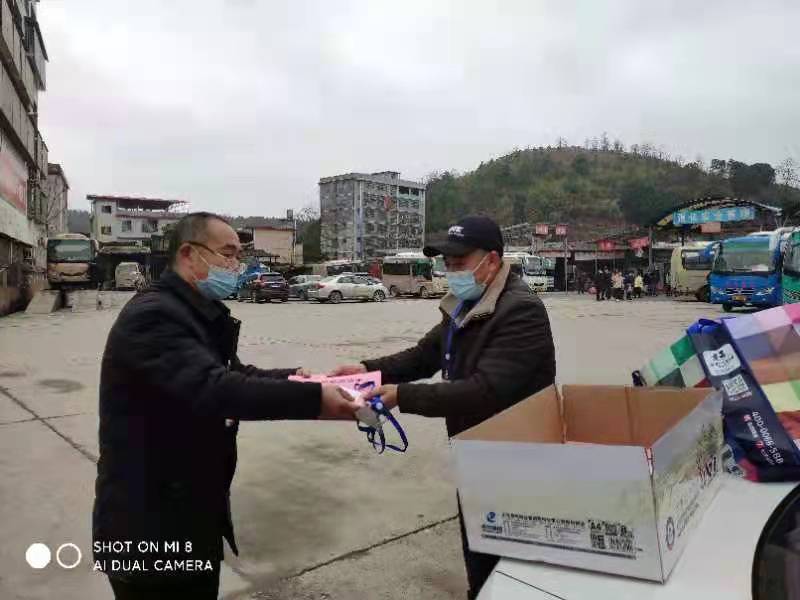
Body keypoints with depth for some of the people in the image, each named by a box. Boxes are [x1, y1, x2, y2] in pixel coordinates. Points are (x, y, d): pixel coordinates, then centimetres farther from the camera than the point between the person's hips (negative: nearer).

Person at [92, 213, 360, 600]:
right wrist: (312, 398, -34)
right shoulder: (152, 314, -23)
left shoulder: (198, 315, 11)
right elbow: (212, 388, -35)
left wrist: (292, 377, -4)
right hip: (150, 526, -9)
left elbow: (233, 375, 14)